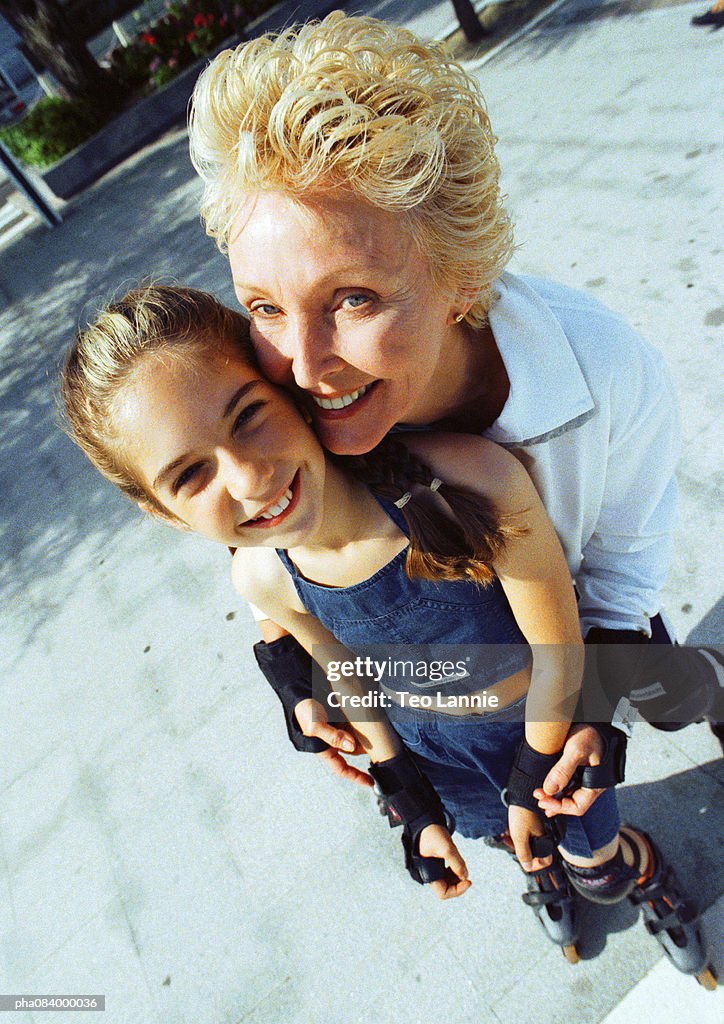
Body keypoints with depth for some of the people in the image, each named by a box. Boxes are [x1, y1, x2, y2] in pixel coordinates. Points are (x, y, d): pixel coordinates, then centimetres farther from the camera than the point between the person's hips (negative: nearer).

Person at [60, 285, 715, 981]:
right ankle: (541, 865, 73)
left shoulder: (469, 477, -42)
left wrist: (532, 789, -11)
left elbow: (559, 651, -25)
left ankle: (645, 874, 66)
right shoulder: (261, 579, -26)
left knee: (599, 872, 27)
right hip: (432, 746, 3)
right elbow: (356, 687, -6)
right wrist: (419, 812, 4)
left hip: (543, 716, -2)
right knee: (503, 833, 34)